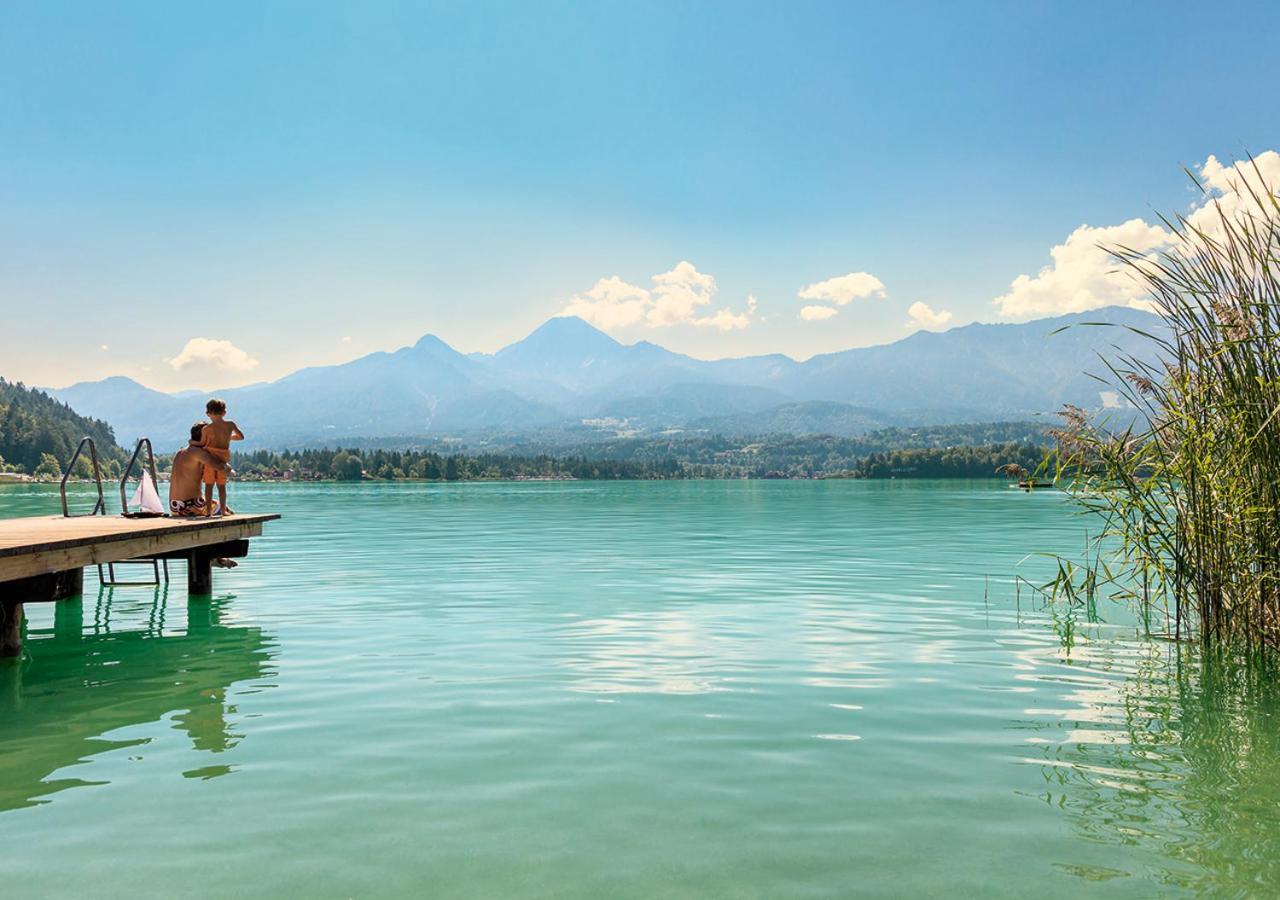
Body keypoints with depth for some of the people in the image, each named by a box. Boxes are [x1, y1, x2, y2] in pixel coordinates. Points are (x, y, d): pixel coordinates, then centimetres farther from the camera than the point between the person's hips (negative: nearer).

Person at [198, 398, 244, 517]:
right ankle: (223, 509, 10)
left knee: (209, 485, 5)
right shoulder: (231, 425, 0)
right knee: (221, 485, 10)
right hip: (224, 458, 2)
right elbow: (241, 436, 16)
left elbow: (202, 444, 3)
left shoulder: (207, 429, -8)